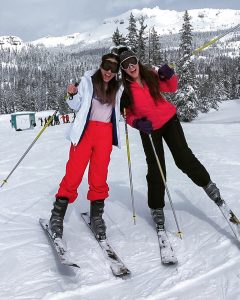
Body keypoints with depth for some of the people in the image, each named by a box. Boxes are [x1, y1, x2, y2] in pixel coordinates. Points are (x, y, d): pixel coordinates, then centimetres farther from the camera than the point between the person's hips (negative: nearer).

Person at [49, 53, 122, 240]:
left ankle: (96, 215, 13)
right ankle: (57, 214, 2)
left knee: (99, 175, 2)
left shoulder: (117, 88, 11)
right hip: (85, 130, -2)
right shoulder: (88, 80, 3)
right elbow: (76, 106, 3)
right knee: (74, 172, -7)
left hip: (106, 133, 3)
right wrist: (72, 95, -15)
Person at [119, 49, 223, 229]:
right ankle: (156, 207, 18)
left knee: (184, 158, -4)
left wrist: (169, 76, -17)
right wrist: (137, 123, -24)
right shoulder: (124, 89, -12)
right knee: (156, 169, 1)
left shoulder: (151, 75, -9)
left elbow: (171, 88, 2)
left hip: (169, 119, 1)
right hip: (149, 129, -1)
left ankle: (207, 183, 20)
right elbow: (128, 114, -5)